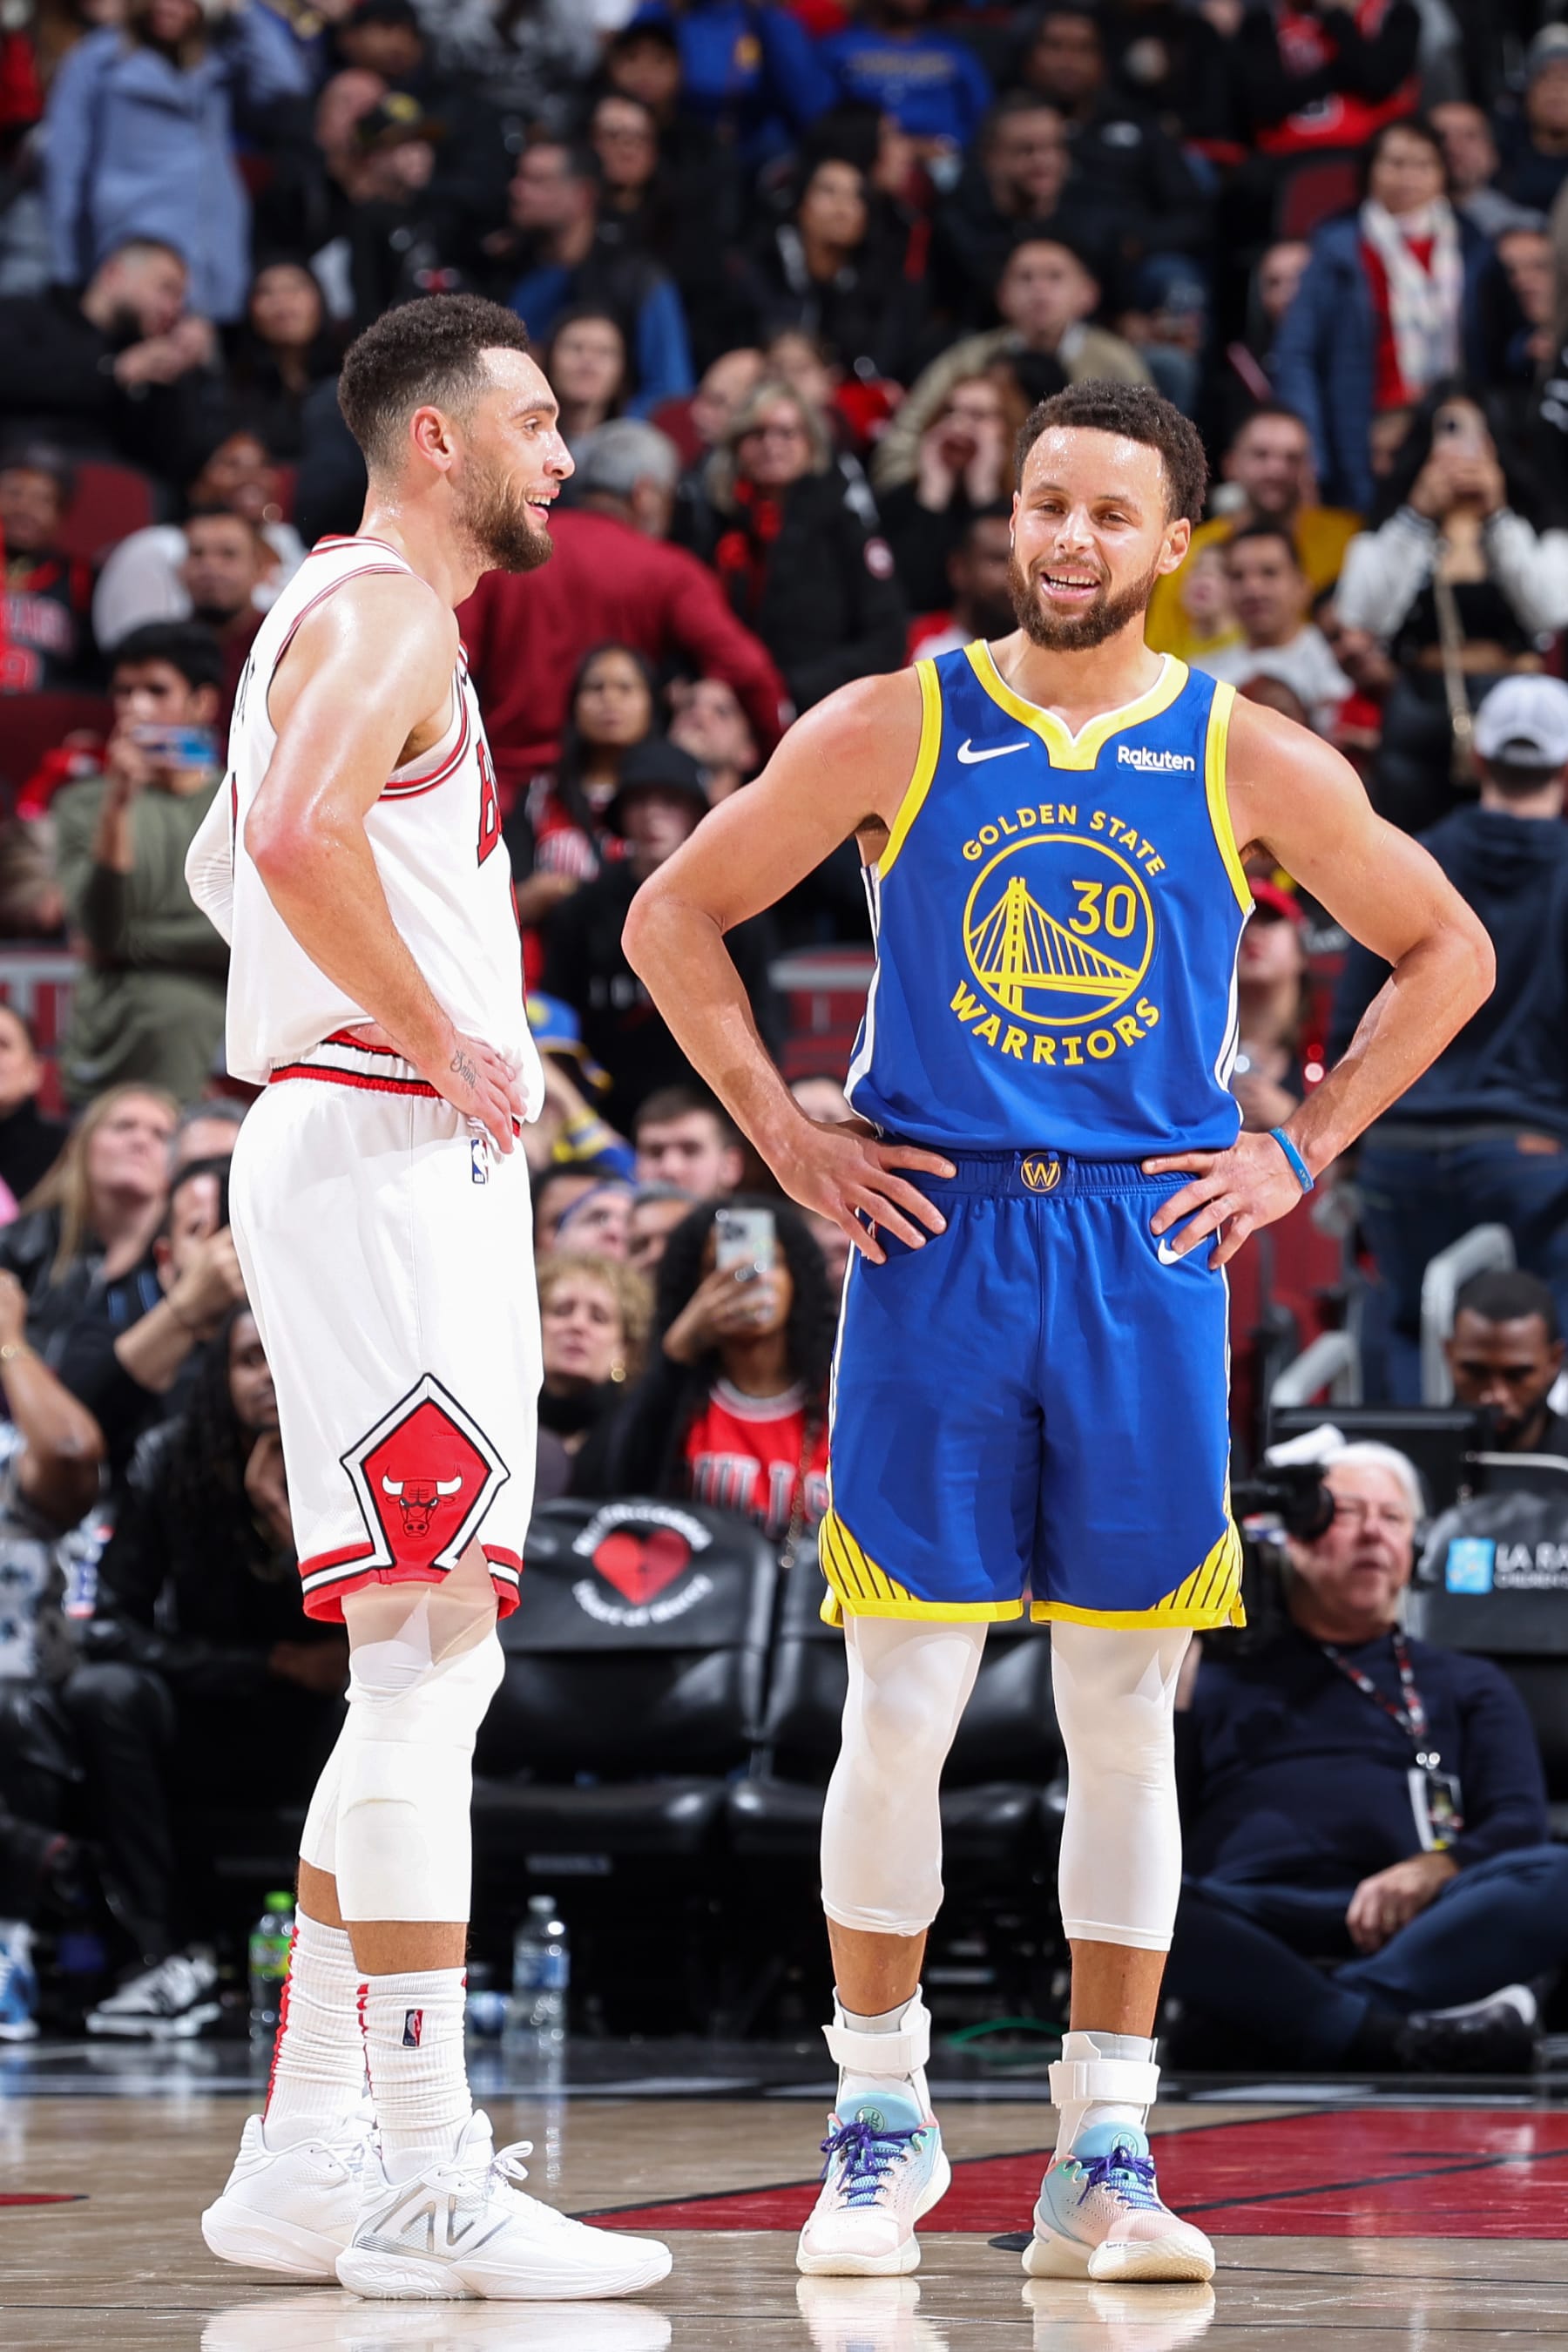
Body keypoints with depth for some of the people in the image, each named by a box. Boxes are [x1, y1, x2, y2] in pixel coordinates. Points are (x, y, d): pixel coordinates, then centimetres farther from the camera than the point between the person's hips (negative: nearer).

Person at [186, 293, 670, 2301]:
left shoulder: (346, 613, 21)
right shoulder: (390, 614, -11)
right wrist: (437, 1035, -20)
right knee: (426, 1655, -12)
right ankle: (423, 2177, -13)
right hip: (388, 1154, -11)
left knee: (427, 1675, 12)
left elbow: (233, 858, 36)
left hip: (407, 1171, 11)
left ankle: (302, 2157, 14)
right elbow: (295, 838, -30)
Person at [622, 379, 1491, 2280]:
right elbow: (674, 916, 8)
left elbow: (1445, 949, 13)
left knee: (1127, 1710, 3)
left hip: (1149, 1255, 1)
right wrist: (788, 1141, 1)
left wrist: (1299, 1152, 5)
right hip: (935, 1242, -1)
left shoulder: (1246, 762, 2)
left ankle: (1104, 2150, 9)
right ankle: (880, 2121, 10)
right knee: (900, 1707, -3)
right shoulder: (891, 731, 1)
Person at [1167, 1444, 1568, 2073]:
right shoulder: (1217, 1682, 30)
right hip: (1252, 1936, -1)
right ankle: (1392, 2037, -47)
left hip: (1401, 1927, 1)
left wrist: (1435, 1869, -9)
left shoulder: (1469, 1686, 30)